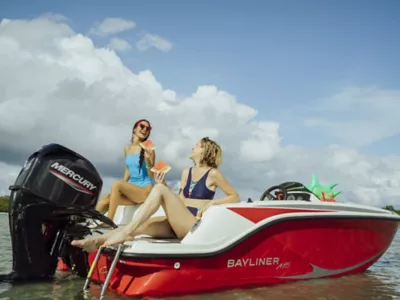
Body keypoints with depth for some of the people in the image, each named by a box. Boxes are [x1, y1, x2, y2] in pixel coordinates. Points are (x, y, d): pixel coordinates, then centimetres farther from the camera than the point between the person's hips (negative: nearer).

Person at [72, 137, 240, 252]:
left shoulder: (213, 173, 2)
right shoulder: (186, 173, 20)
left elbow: (235, 197, 3)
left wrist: (212, 202, -11)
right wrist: (163, 184, 5)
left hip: (195, 225, -6)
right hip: (178, 224, 6)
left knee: (159, 189, -24)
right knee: (142, 225, -20)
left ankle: (127, 232, -31)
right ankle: (96, 241, -31)